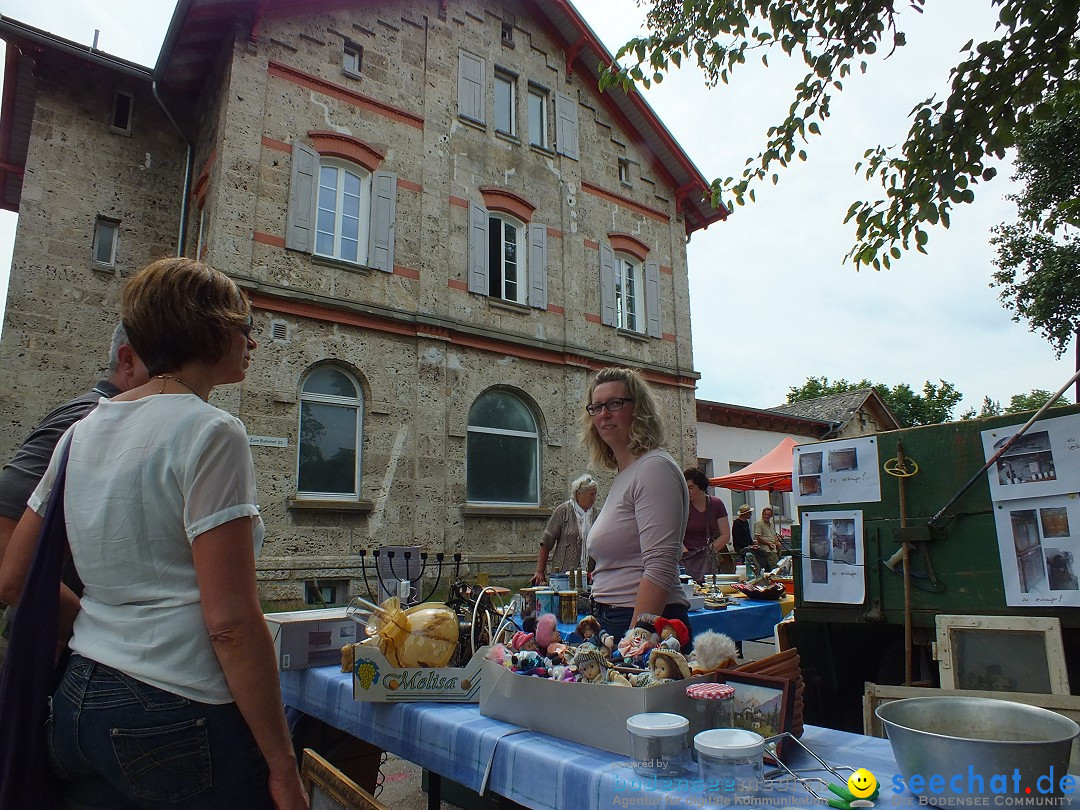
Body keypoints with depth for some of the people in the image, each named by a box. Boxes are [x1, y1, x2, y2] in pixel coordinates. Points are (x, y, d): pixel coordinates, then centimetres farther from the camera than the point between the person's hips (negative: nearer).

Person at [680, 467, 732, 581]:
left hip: (711, 559, 2)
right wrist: (687, 554, -16)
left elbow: (726, 535, 7)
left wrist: (710, 550, -6)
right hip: (688, 560, -1)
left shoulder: (716, 504, 9)